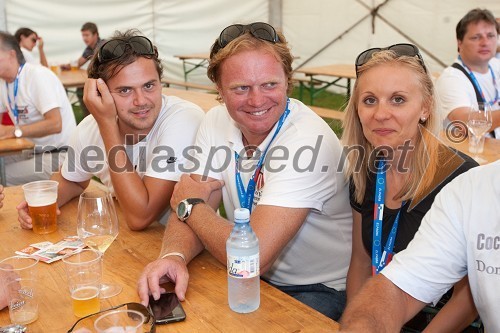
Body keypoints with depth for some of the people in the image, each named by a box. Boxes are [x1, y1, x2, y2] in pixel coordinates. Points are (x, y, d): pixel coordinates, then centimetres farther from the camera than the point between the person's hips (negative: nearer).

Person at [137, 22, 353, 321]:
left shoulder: (308, 142, -27)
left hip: (321, 290, -5)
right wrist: (173, 256, -27)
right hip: (252, 274, 5)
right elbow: (189, 212, -4)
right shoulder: (216, 122, -5)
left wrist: (190, 205, -15)